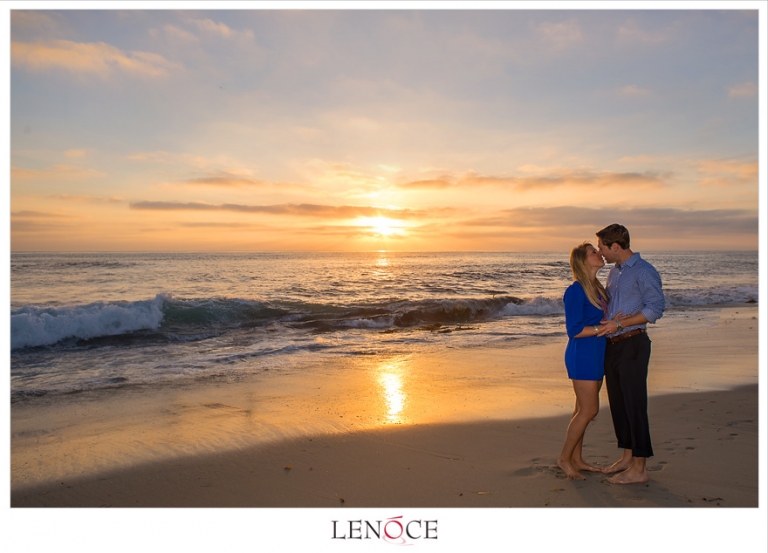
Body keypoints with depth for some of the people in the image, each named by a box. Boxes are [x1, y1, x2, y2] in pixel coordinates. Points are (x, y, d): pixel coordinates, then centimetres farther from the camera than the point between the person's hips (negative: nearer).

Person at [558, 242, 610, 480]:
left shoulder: (598, 288, 11)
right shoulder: (575, 291, -16)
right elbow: (574, 330, -19)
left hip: (597, 355, 9)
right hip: (582, 355, -9)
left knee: (583, 410, 13)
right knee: (588, 411, -4)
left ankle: (576, 459, 23)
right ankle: (564, 458, 10)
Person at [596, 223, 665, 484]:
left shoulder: (644, 271, -10)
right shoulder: (614, 272, 16)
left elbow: (656, 308, -16)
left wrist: (619, 323, -18)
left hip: (632, 344, -8)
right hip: (612, 345, 8)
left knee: (634, 404, -4)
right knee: (618, 403, 13)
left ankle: (639, 469, 4)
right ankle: (627, 457, 25)